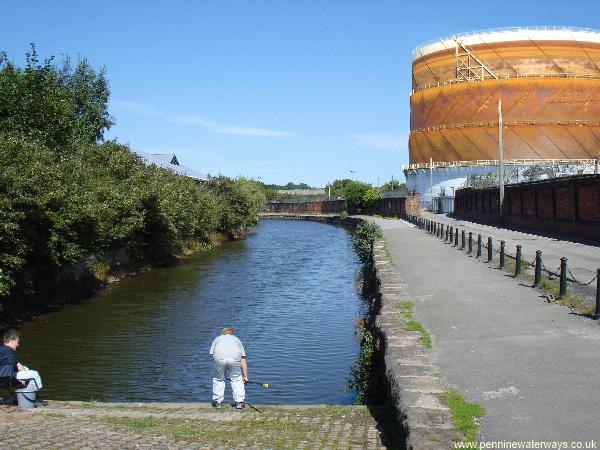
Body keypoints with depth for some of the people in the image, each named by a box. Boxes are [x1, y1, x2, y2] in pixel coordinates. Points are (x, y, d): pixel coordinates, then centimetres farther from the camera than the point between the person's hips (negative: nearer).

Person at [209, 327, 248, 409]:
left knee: (219, 379, 21)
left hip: (219, 358, 0)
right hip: (235, 358, 0)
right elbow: (243, 361, 29)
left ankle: (218, 402, 27)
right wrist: (245, 376, 32)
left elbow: (212, 354, 21)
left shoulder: (217, 339, 36)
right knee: (236, 379, 18)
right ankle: (239, 402, 19)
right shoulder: (236, 339, 35)